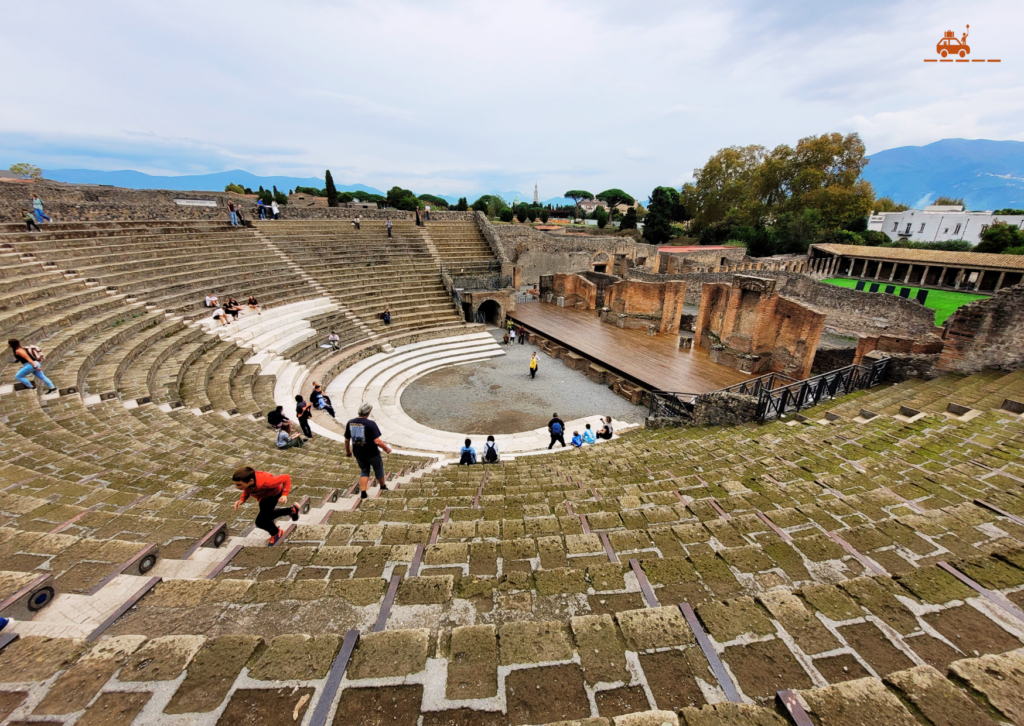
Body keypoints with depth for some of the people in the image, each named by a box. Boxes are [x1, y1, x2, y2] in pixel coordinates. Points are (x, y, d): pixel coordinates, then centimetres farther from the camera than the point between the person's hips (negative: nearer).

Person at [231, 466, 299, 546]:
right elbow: (247, 490, -6)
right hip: (263, 497, 7)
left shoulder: (266, 482, -48)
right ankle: (292, 510, 49)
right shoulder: (246, 481, -32)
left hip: (274, 494, -7)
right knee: (266, 516, 28)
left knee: (261, 521, -16)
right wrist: (242, 500, -24)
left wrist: (284, 495, -44)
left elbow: (286, 478, -37)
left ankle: (276, 533, 16)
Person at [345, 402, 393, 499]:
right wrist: (386, 448, -11)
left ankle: (363, 492, 17)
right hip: (371, 453, -4)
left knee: (364, 471, 24)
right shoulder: (370, 424, -24)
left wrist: (347, 451, 19)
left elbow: (346, 440, 3)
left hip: (358, 453, 4)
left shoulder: (350, 423, -6)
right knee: (378, 468, 21)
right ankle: (382, 486, 41)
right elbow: (377, 441, -27)